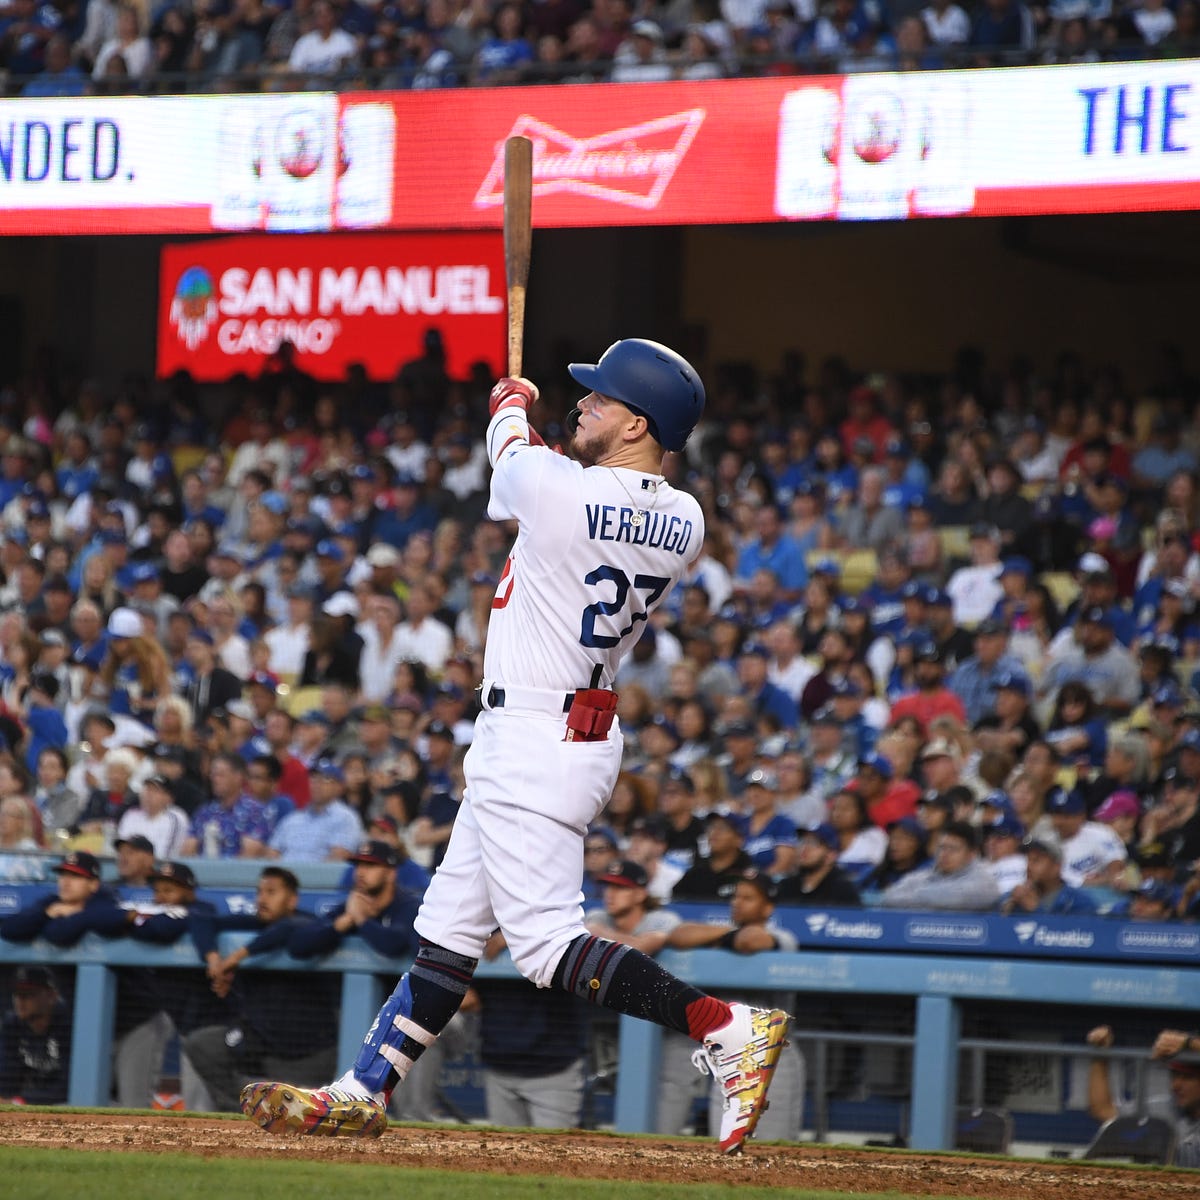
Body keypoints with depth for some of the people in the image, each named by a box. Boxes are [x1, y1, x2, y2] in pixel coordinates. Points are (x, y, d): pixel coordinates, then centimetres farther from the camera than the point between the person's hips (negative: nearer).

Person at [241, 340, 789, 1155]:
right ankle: (364, 1093, 22)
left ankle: (728, 1029, -21)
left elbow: (510, 446, 5)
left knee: (546, 940, -13)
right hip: (592, 731, 10)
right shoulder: (683, 524, 1)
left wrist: (513, 403, 27)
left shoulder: (553, 486, -19)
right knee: (451, 926, 15)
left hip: (533, 743, -9)